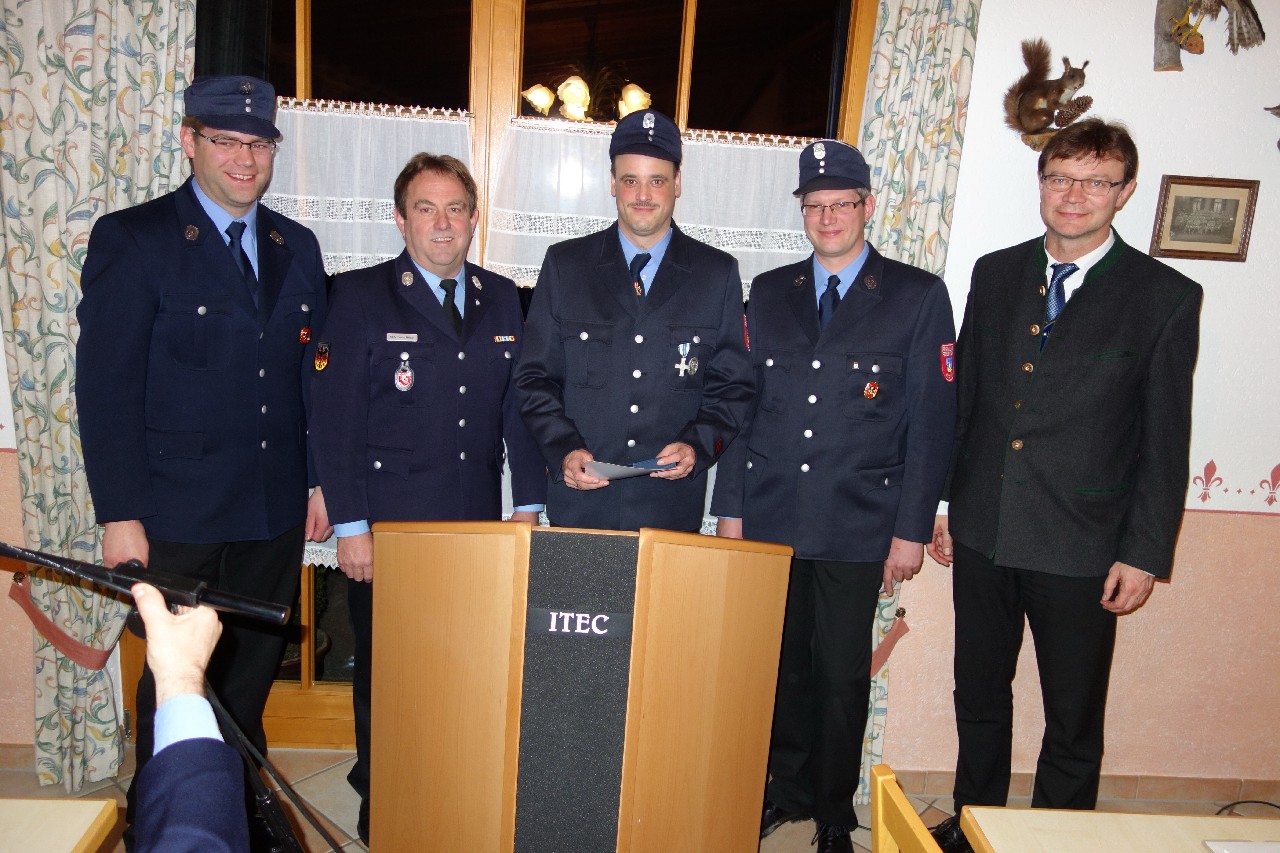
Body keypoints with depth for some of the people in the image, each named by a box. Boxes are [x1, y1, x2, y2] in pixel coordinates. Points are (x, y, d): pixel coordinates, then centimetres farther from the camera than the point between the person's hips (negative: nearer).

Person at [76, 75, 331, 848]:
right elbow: (106, 387, -9)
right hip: (177, 515, -4)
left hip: (275, 511, 4)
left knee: (253, 668, 18)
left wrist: (318, 480, 7)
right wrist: (120, 515, -12)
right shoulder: (130, 239, -6)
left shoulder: (297, 246, 8)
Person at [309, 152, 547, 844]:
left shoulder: (502, 300, 10)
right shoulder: (360, 296, -2)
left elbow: (518, 405, 11)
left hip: (478, 528, 3)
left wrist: (528, 502, 6)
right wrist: (350, 527, -10)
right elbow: (334, 419, -6)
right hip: (387, 527, -3)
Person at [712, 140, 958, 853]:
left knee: (843, 676, 8)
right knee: (778, 667, 12)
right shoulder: (770, 292, 10)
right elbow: (742, 404, 9)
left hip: (857, 527, -2)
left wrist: (913, 527, -5)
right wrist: (731, 506, 5)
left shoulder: (919, 296, 0)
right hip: (769, 520, 3)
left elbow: (932, 420, -2)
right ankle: (787, 790, 35)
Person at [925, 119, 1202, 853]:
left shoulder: (1166, 297, -5)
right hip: (982, 531, 4)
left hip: (1081, 545, -3)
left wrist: (1145, 553, -7)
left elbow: (1166, 442, -5)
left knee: (1074, 718, 11)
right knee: (979, 695, 19)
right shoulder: (996, 274, 6)